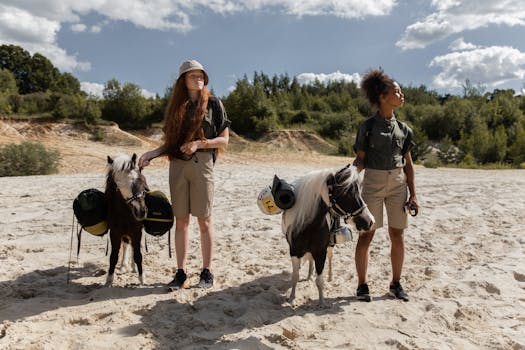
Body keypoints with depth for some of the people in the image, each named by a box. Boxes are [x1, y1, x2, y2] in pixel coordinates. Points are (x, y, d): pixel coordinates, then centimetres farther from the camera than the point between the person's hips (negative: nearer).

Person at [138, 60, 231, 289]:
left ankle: (207, 271, 11)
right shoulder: (175, 106, 15)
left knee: (204, 220, 0)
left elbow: (224, 140, 2)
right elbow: (169, 141, 15)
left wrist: (199, 143, -11)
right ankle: (181, 272, 14)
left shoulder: (213, 104, 6)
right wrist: (151, 154, -1)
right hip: (177, 164, 3)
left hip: (202, 163, -3)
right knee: (181, 220, 5)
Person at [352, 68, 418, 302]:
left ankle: (395, 284, 23)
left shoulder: (403, 129, 8)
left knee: (397, 235, 8)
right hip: (372, 182, -4)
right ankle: (362, 285, 14)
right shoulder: (367, 127, -3)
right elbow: (360, 161, -4)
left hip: (398, 183, 4)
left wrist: (413, 194, 6)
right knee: (366, 235, 1)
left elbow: (408, 163, 10)